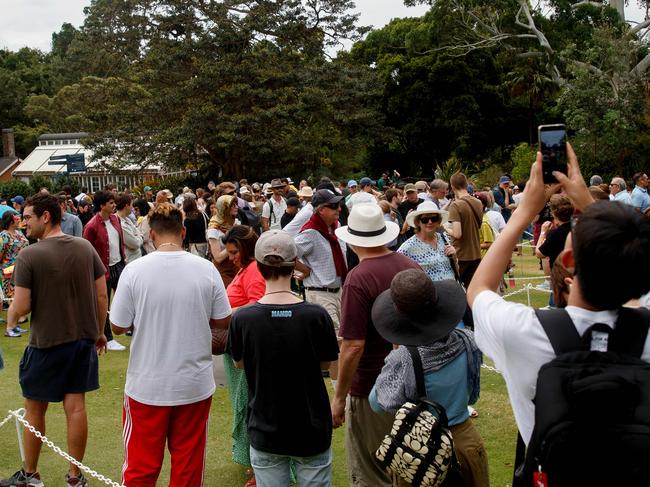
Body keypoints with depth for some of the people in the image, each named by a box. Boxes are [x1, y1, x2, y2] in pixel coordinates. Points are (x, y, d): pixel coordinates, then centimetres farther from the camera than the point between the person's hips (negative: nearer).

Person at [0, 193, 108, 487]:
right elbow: (102, 295, 1)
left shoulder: (29, 256, -15)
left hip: (46, 342, -4)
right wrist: (99, 331, 13)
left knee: (34, 408, 14)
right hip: (83, 339, 4)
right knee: (75, 406, 10)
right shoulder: (85, 248, -2)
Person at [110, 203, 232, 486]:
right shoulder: (206, 269, -8)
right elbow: (224, 321, 1)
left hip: (147, 386, -1)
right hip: (195, 385, 1)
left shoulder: (134, 270, -12)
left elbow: (118, 327, -5)